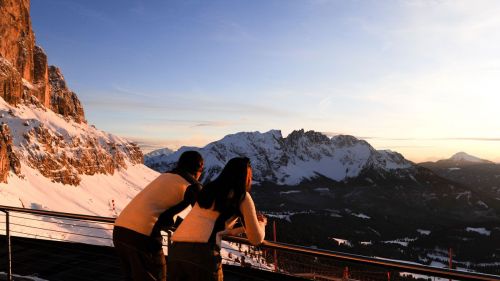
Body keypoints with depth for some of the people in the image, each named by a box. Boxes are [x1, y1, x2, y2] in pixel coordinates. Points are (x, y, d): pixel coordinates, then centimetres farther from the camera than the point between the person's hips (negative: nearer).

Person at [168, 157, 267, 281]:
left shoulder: (209, 189, 24)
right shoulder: (242, 196, 7)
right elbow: (256, 239, 9)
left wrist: (242, 229, 45)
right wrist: (262, 223, 30)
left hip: (176, 249, 6)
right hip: (202, 251, -5)